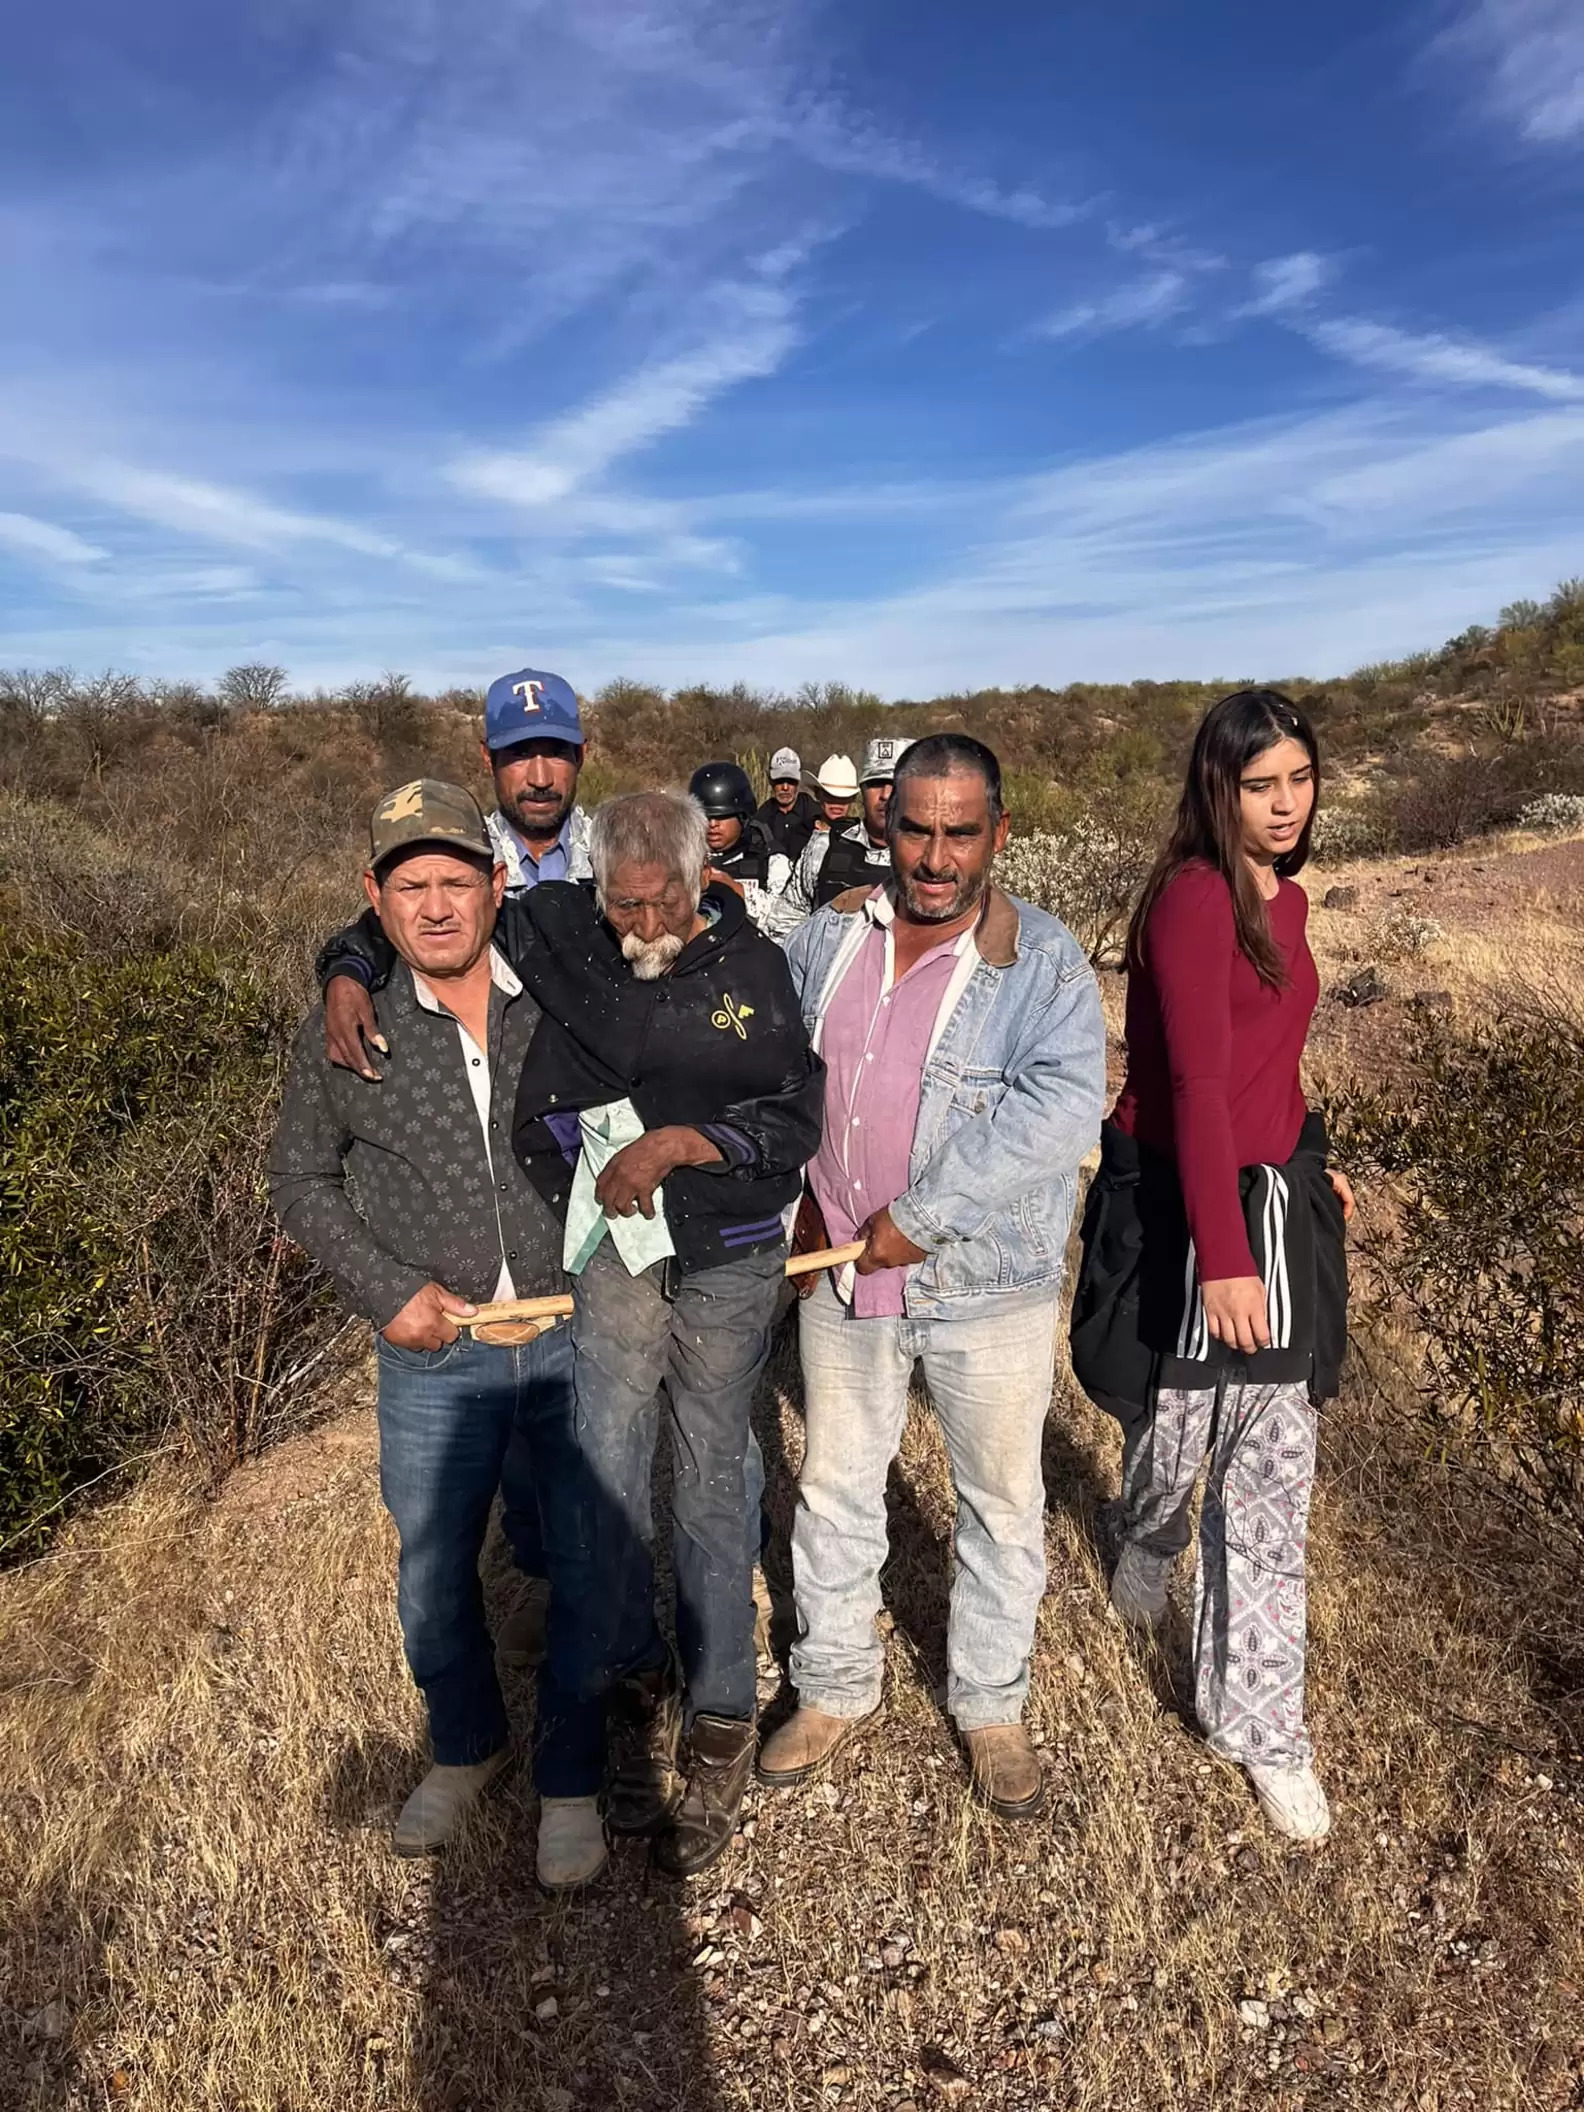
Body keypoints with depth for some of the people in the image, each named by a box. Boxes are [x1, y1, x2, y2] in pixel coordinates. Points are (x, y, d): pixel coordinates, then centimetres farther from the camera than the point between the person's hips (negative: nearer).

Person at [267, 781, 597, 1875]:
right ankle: (467, 1749, 46)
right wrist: (387, 1290, -7)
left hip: (577, 1336, 0)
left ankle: (568, 1775, 35)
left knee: (587, 1566, 11)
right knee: (435, 1574, 17)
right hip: (437, 1351, 1)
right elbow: (302, 1179, 4)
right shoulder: (346, 1033, -7)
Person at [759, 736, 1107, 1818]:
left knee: (1003, 1505, 14)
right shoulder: (830, 935, 0)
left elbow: (1063, 1105, -27)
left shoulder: (1042, 960, -13)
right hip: (845, 1273, 4)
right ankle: (836, 1688, 42)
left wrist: (921, 1216, -26)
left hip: (987, 1283, -3)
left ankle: (992, 1706, 40)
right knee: (837, 1488, 18)